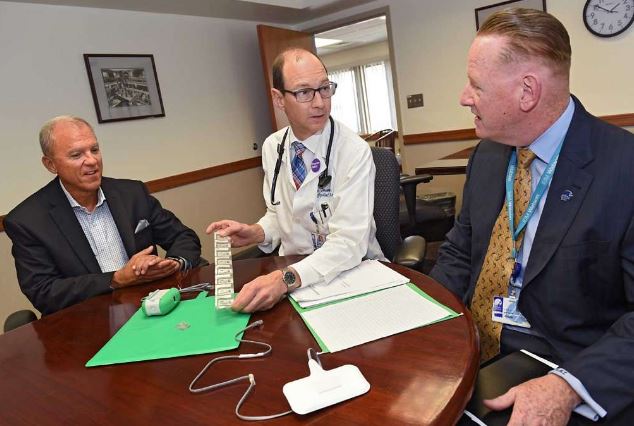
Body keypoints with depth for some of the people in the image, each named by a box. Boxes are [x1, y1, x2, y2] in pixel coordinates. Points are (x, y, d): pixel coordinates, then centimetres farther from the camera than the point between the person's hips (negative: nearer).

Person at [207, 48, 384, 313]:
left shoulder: (354, 151, -15)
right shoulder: (272, 147, 3)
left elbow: (348, 242, -22)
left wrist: (287, 279, -35)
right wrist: (257, 232, -6)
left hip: (351, 269, -4)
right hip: (292, 268, 5)